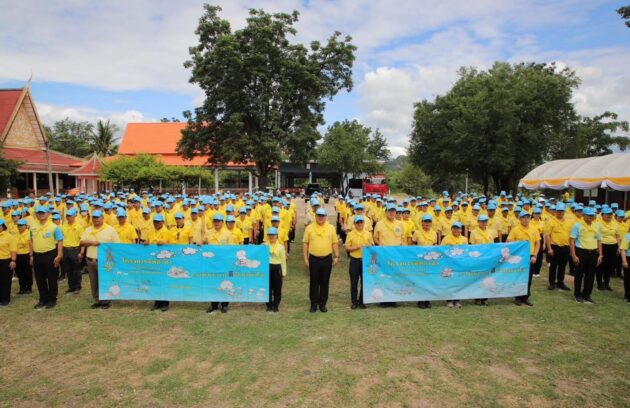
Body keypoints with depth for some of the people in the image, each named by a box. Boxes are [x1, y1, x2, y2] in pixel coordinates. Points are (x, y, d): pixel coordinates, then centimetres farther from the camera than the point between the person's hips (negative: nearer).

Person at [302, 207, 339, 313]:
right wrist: (305, 258, -3)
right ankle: (314, 304, 21)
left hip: (327, 259, 1)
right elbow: (305, 243, 1)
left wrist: (336, 256, 1)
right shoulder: (309, 228, -2)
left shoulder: (331, 228, 2)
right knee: (314, 282, 8)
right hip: (314, 259, -1)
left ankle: (323, 303, 23)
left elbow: (335, 243, 6)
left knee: (325, 282, 10)